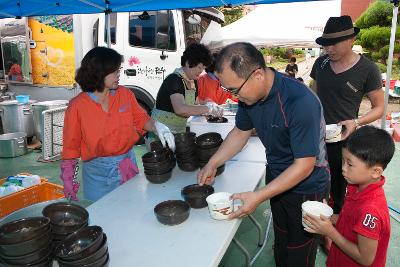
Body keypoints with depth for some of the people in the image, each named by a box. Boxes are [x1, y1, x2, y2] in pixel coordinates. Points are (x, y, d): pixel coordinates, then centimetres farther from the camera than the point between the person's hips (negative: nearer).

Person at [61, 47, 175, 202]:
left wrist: (156, 126, -15)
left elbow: (141, 119, 6)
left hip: (128, 165, 3)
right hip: (97, 171, -2)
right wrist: (68, 179, -3)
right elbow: (71, 146, -3)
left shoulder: (125, 95, -3)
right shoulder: (77, 106, -10)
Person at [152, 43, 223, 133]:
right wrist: (207, 109, -28)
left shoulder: (192, 82, 8)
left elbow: (191, 107, 10)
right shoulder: (174, 80, -19)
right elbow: (180, 109, -34)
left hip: (179, 131, 8)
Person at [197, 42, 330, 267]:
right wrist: (212, 164, -1)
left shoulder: (301, 102, -33)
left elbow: (304, 165, -29)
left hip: (305, 187, -6)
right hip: (276, 177, 6)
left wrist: (258, 197, -28)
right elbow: (241, 131, 7)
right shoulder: (250, 95, -11)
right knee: (281, 243, 25)